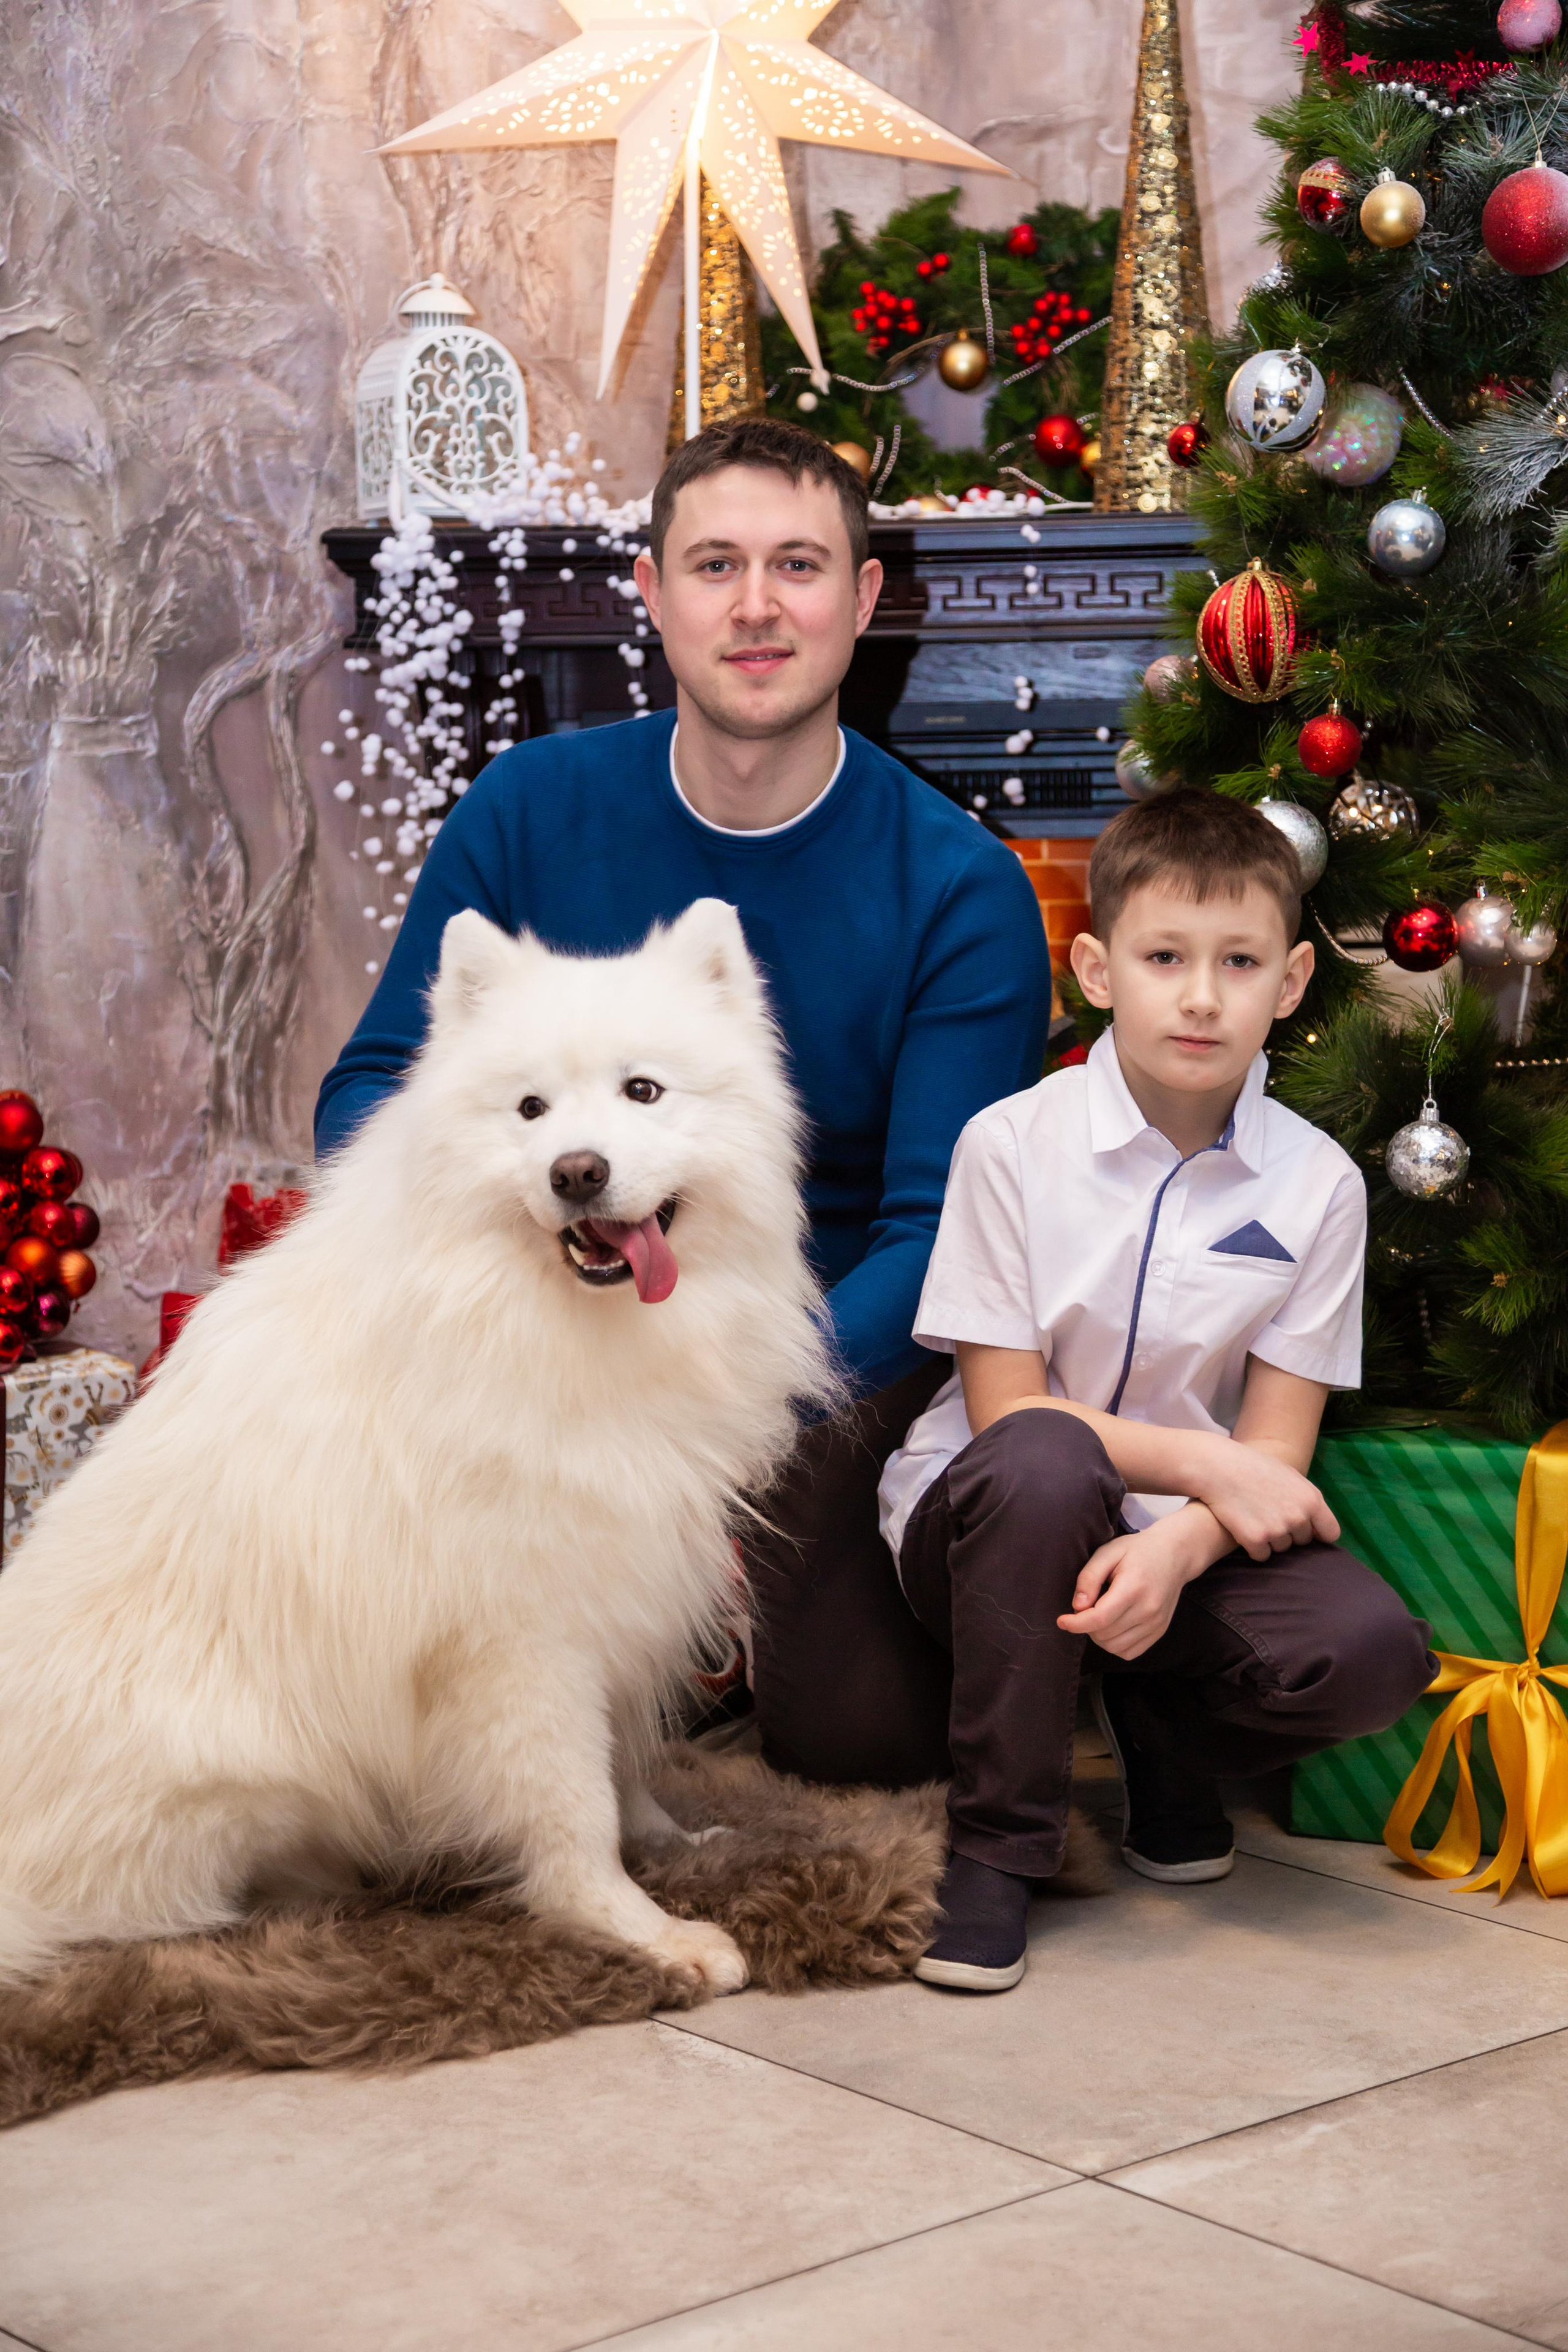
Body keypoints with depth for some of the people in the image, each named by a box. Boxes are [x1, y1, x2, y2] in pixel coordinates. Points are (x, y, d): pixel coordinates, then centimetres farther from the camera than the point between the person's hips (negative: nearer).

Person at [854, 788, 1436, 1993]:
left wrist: (1177, 1547, -27)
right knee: (1040, 1462, -38)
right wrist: (1204, 1463, -19)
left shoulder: (1317, 1183, -4)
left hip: (1194, 1532, 2)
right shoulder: (1013, 1145, -11)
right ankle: (999, 1847, -18)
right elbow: (1005, 1410, -12)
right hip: (986, 1518, -2)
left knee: (1374, 1653, -26)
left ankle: (1161, 1730, 9)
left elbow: (1274, 1451, -6)